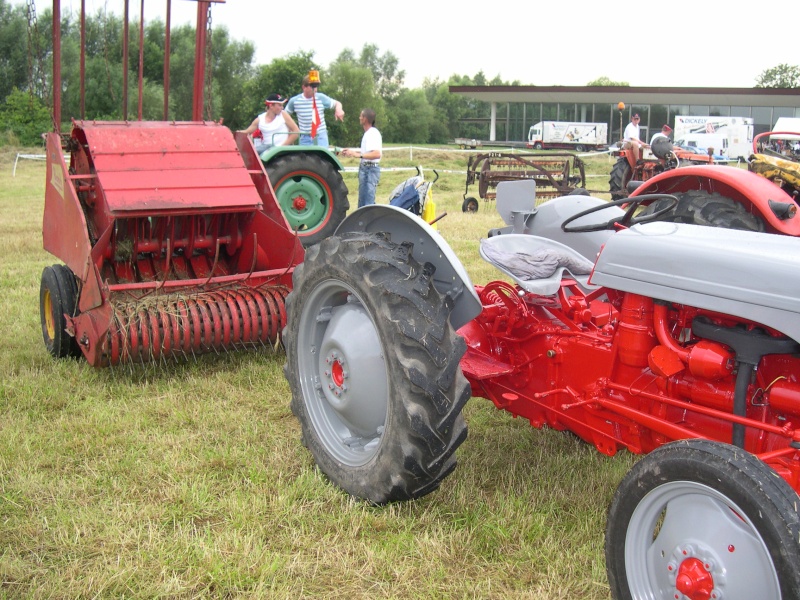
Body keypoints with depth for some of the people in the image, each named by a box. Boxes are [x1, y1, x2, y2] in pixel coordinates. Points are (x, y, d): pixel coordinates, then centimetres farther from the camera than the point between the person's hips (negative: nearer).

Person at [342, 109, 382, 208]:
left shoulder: (373, 133, -16)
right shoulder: (367, 133, 15)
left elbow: (377, 154, -27)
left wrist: (358, 155, -29)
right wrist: (352, 151, 23)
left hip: (371, 169, -11)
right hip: (364, 168, 11)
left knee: (368, 201, -12)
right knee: (362, 200, 16)